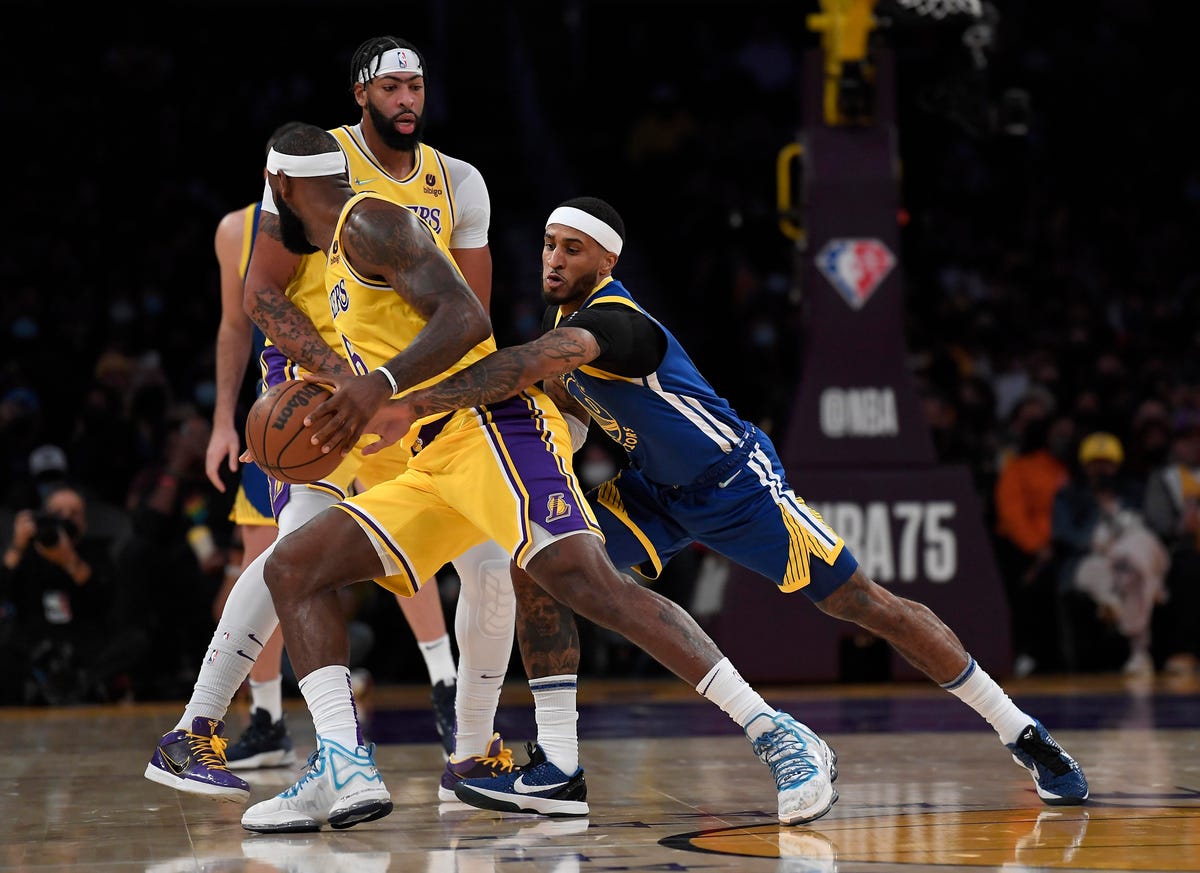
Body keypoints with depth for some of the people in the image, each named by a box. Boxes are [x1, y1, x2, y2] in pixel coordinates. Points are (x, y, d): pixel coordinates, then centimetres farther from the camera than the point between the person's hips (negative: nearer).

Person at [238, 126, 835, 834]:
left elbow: (466, 318, -18)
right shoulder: (343, 254, 27)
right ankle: (346, 772, -12)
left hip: (491, 426, -10)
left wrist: (381, 384, -27)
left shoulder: (368, 221, -3)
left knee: (591, 583, -26)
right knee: (293, 567, 4)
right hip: (436, 462, 10)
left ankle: (780, 738, -29)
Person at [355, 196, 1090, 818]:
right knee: (536, 568, -12)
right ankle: (556, 765, -13)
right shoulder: (570, 318, 0)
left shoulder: (614, 321, -30)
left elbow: (536, 363, -50)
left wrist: (413, 406, -59)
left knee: (864, 604, -5)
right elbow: (557, 390, 18)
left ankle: (1025, 735, 9)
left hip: (738, 482, -8)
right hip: (659, 491, 8)